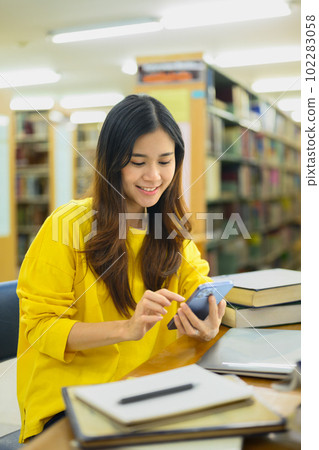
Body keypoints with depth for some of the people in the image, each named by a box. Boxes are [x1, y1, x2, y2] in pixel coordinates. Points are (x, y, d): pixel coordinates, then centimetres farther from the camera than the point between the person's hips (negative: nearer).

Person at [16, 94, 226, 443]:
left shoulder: (173, 229, 7)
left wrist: (207, 326, -22)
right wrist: (126, 328, -26)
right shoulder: (68, 226, -11)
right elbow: (40, 327, -11)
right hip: (70, 398, -5)